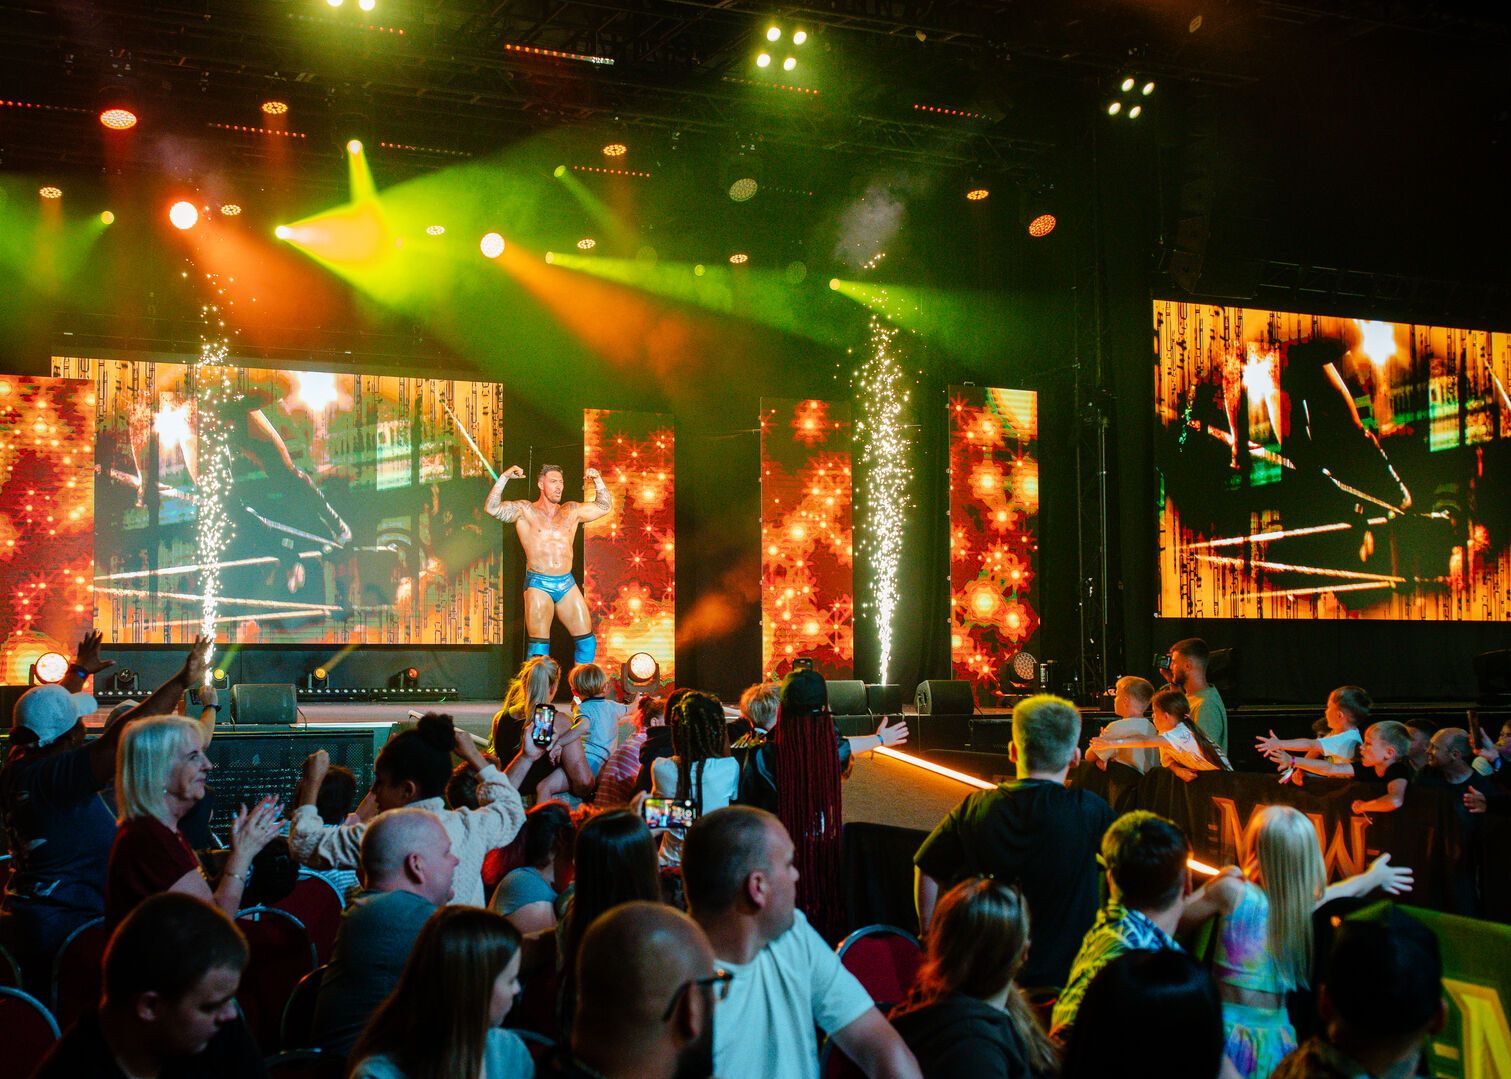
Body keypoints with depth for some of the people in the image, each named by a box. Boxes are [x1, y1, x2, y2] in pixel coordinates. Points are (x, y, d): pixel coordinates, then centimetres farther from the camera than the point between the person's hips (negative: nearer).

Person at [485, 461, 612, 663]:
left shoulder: (572, 511, 15)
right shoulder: (524, 510, 4)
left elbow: (604, 507, 19)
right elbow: (492, 508, -8)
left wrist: (597, 480, 7)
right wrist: (504, 478, -15)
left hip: (567, 584, 4)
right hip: (538, 584, -4)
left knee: (587, 641, 3)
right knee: (539, 645, -5)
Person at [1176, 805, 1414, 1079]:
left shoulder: (1232, 891, -12)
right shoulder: (1307, 904, 0)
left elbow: (1179, 919, 0)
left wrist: (1214, 883, 10)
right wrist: (1372, 877, 43)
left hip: (1229, 1030, -4)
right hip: (1275, 1034, 4)